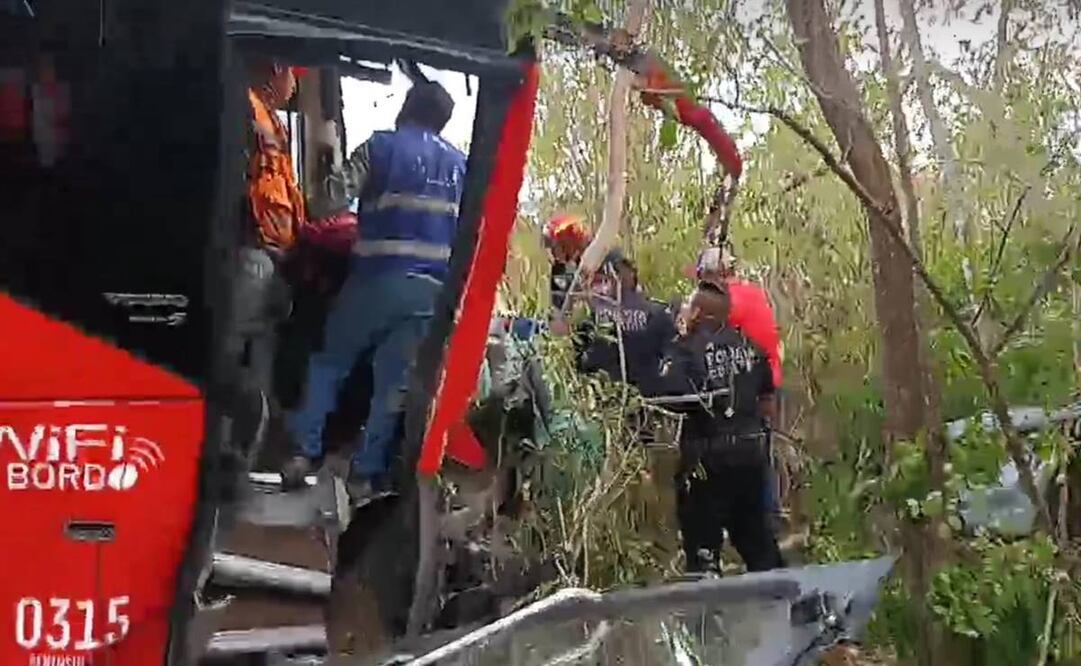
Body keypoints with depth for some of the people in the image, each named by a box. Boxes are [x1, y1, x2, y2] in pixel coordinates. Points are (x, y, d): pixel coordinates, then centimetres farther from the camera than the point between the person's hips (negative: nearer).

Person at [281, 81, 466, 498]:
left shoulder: (382, 146, 2)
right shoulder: (462, 165, 17)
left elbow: (331, 201, -8)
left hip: (378, 278, -3)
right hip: (431, 289, 3)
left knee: (329, 362, 14)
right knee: (393, 381, 7)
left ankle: (304, 453, 10)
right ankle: (365, 473, 9)